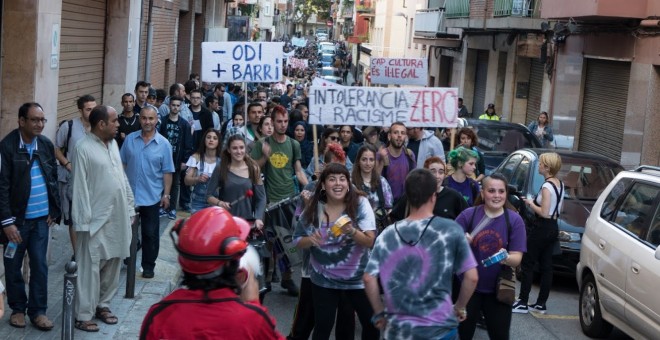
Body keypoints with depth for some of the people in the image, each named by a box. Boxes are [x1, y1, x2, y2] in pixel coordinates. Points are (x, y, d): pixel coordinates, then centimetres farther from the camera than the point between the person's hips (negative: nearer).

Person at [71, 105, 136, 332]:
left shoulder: (113, 144, 9)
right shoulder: (84, 148, -13)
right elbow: (80, 188, -15)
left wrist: (130, 209, 13)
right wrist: (84, 221, -17)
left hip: (118, 216, 7)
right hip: (96, 219, -7)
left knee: (113, 263, 13)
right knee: (90, 267, -2)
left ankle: (102, 305, 27)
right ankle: (83, 315, 5)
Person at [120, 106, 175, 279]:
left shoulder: (164, 144, -6)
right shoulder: (130, 139, 0)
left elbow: (167, 172, -4)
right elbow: (122, 164, 5)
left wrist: (166, 194, -7)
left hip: (152, 197, -2)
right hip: (129, 194, 2)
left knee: (150, 234, 6)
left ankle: (148, 266, 17)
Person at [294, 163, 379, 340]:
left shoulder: (360, 204, -13)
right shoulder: (313, 208, -7)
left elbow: (370, 241, -17)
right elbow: (298, 241, 2)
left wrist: (352, 232, -36)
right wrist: (310, 240, -21)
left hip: (358, 278, -1)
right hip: (324, 279, 1)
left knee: (372, 323, 8)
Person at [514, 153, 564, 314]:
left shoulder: (547, 187, -18)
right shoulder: (560, 184, 9)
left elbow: (544, 213, -21)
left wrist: (530, 203, -8)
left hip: (542, 228, -9)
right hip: (553, 228, 9)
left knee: (527, 264, -2)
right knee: (546, 266, 10)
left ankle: (522, 302, 0)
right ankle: (541, 303, 15)